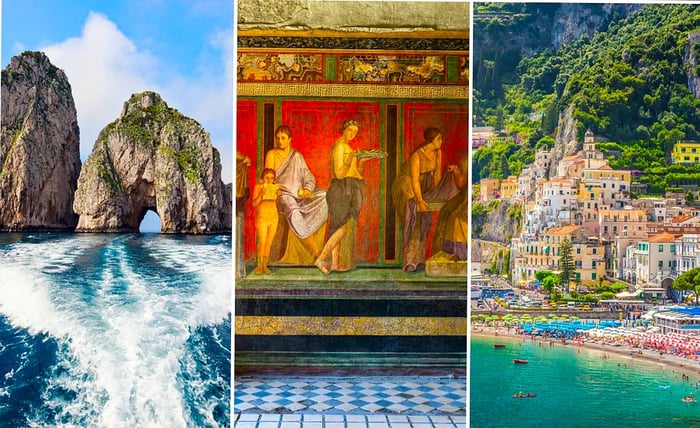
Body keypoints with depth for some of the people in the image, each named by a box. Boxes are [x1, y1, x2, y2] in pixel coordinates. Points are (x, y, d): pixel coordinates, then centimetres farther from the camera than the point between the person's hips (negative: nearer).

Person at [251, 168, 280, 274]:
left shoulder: (274, 186, 4)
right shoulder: (258, 186, -6)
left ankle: (265, 265, 10)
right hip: (262, 217, -4)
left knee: (269, 242, 3)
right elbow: (254, 203, -9)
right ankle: (259, 265, 2)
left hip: (274, 217, 4)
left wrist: (278, 195, -6)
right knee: (262, 242, -11)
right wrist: (261, 194, -23)